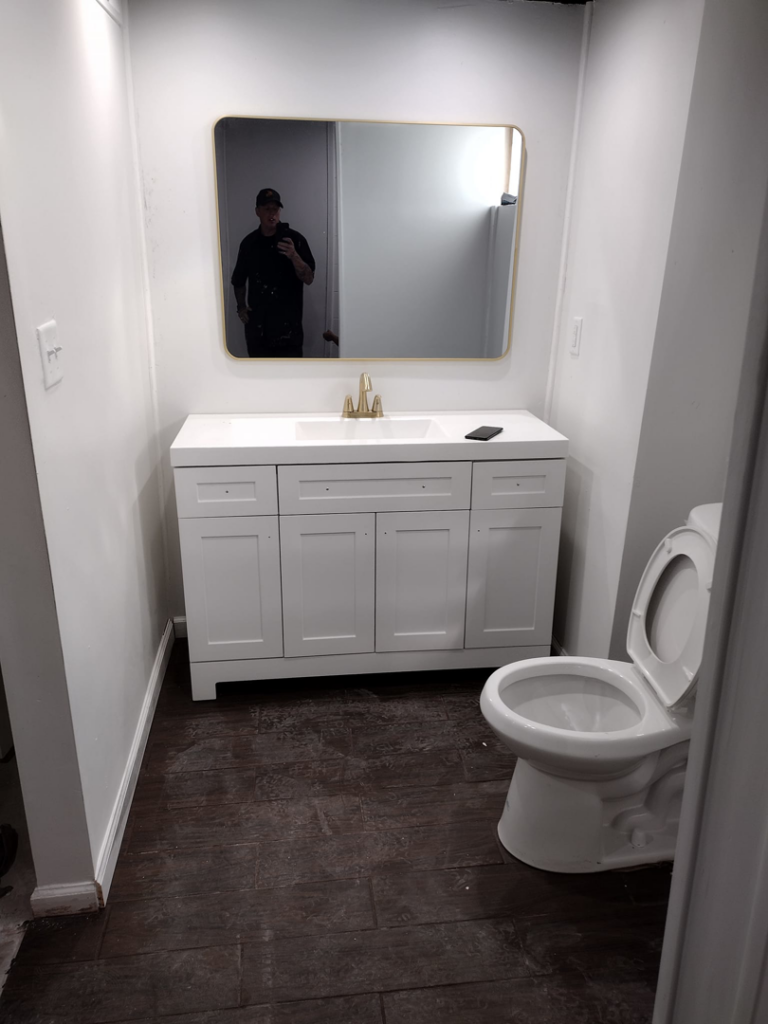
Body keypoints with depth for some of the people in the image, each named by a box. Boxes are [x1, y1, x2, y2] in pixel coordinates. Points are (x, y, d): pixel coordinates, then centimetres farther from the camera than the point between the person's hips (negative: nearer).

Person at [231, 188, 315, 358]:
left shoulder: (295, 239, -4)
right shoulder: (249, 243, 5)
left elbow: (309, 278, -9)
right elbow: (238, 280, 17)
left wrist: (294, 256, -26)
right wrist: (241, 306, 5)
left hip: (287, 322, -3)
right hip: (258, 325, 3)